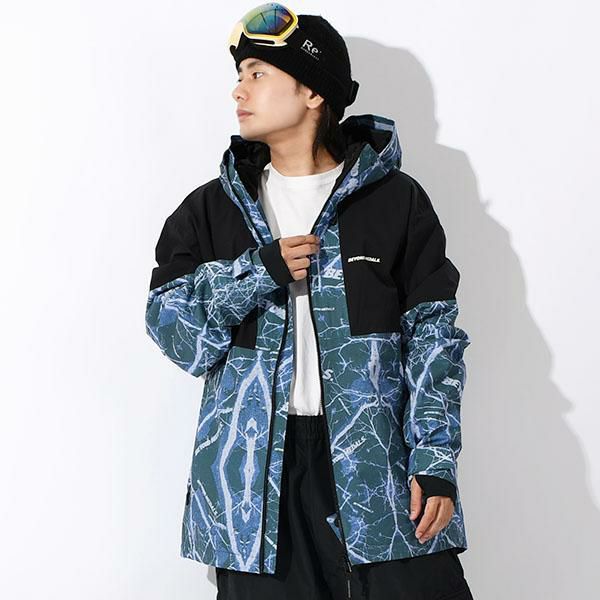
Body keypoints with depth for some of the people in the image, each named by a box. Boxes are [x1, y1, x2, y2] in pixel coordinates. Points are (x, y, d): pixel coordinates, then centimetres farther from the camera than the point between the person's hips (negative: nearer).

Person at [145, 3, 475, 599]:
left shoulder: (397, 201, 3)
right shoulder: (212, 208, 11)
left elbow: (433, 336, 1)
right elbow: (168, 323, 4)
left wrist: (436, 461, -7)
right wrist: (259, 272, -11)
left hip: (377, 459, -2)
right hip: (254, 469, 2)